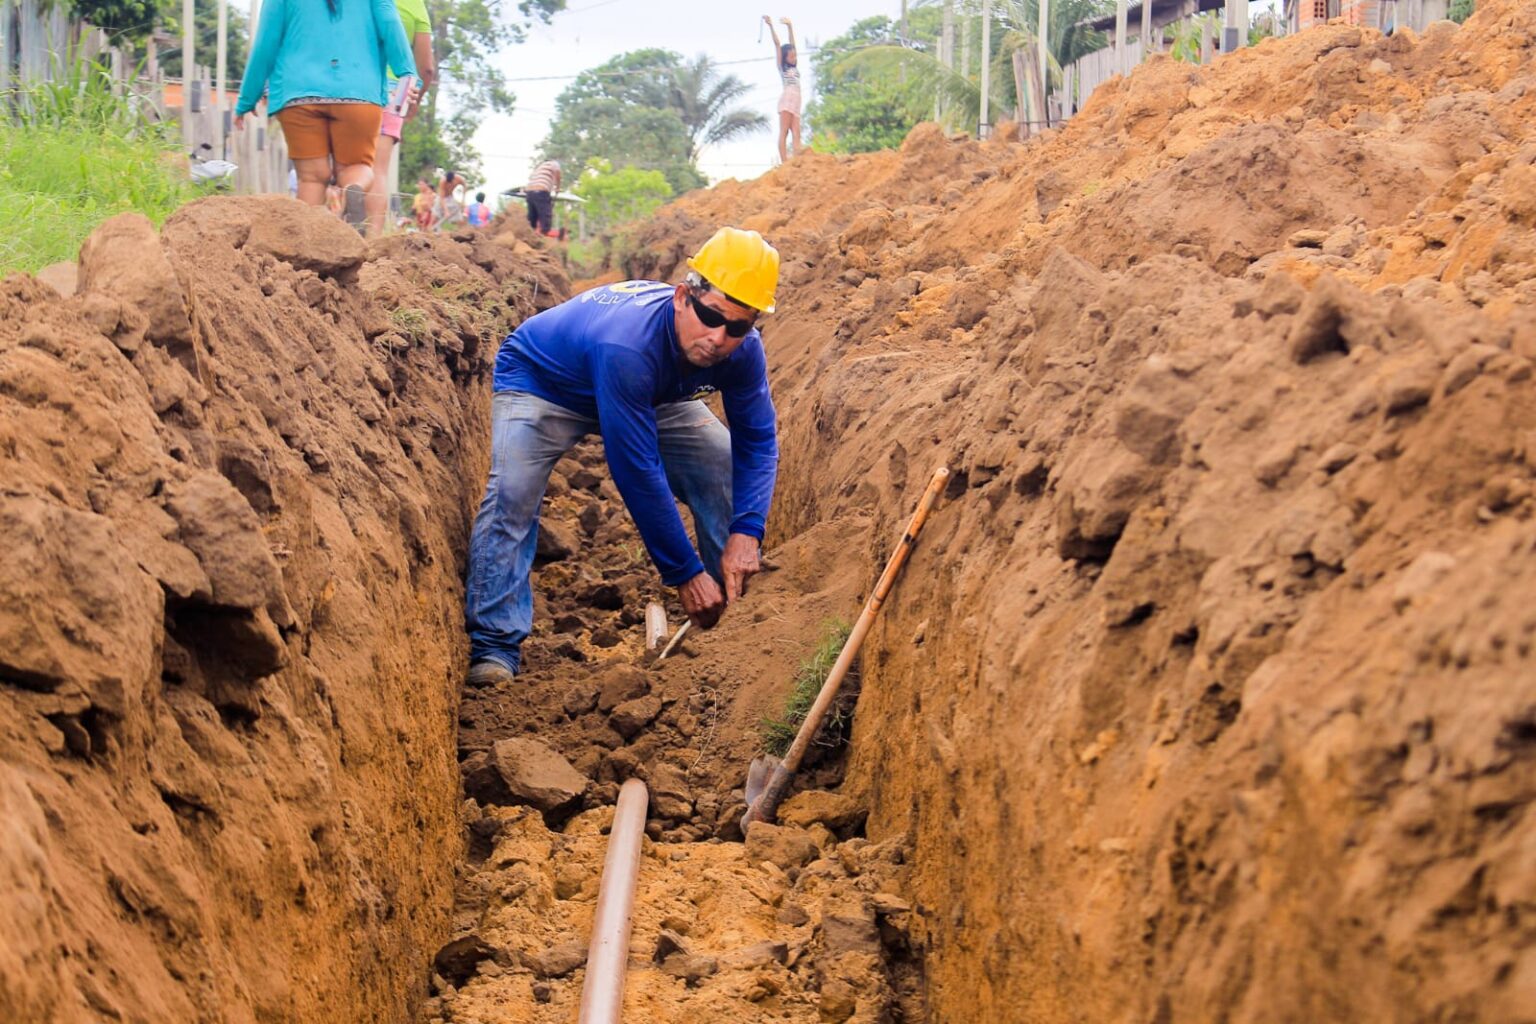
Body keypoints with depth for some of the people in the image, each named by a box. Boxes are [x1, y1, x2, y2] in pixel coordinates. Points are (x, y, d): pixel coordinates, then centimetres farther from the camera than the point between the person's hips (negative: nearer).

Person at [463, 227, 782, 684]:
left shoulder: (742, 351, -27)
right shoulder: (627, 346, -45)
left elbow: (757, 441, -16)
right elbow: (638, 474, -42)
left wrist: (746, 533, -33)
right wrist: (686, 574, -38)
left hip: (651, 396, 6)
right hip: (540, 382, -6)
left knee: (728, 469, -9)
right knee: (512, 491, -29)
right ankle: (496, 647, -24)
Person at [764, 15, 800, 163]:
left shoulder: (794, 67, 24)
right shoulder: (782, 66, 9)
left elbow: (792, 44, 25)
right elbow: (777, 44, 5)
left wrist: (790, 26, 25)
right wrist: (770, 26, 2)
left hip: (796, 102, 6)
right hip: (787, 99, -6)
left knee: (796, 134, -6)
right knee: (784, 132, -12)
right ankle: (784, 163, -20)